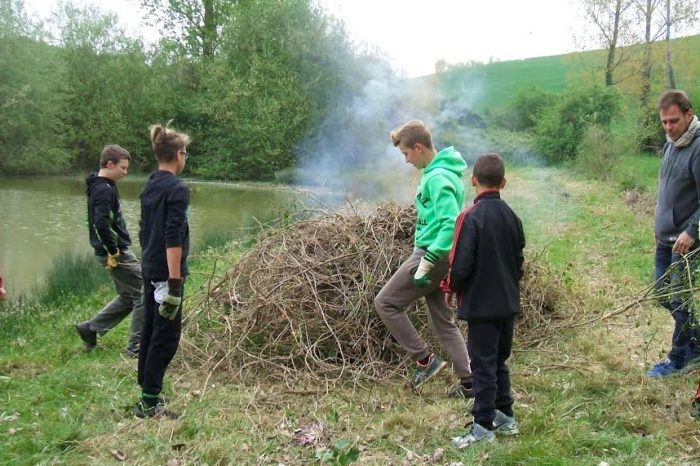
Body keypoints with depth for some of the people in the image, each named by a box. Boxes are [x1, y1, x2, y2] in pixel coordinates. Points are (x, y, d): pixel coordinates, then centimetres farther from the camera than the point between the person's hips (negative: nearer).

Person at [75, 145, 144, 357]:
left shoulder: (98, 186, 13)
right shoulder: (104, 189, -18)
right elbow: (101, 223, -29)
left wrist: (113, 249, 17)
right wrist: (113, 251, -20)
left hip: (114, 251, 10)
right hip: (117, 252, -10)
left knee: (127, 297, 20)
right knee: (145, 295, -3)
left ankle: (90, 328, 26)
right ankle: (136, 348, 4)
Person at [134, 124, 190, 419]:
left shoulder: (149, 187, 10)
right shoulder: (177, 189, -16)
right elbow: (173, 239, -22)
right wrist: (175, 283, -23)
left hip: (150, 270, 9)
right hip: (166, 272, -9)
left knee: (152, 329, 16)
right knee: (166, 336, -2)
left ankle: (147, 389, 26)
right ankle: (149, 402, 2)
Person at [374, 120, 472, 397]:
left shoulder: (437, 178, -18)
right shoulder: (442, 171, 14)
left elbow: (451, 224, -27)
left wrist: (426, 262, -27)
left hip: (432, 254, -10)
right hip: (439, 257, 10)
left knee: (385, 303, -2)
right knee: (443, 321, 14)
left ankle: (425, 360, 3)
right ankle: (469, 382, 18)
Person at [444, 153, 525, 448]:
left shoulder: (471, 217, -18)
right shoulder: (511, 217, 4)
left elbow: (461, 264, -19)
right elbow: (519, 260, 11)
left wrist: (451, 288, -1)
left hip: (481, 305, -7)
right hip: (508, 302, 7)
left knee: (483, 365, 1)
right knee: (499, 361, 19)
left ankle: (484, 427, 9)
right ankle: (505, 416, 28)